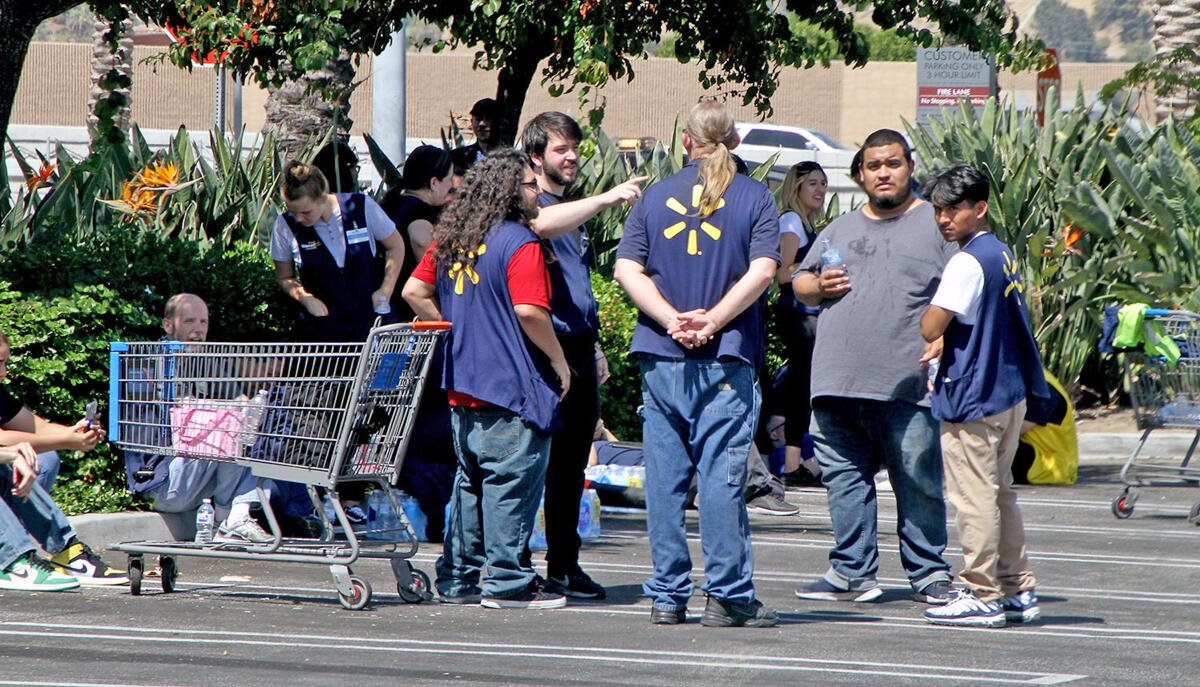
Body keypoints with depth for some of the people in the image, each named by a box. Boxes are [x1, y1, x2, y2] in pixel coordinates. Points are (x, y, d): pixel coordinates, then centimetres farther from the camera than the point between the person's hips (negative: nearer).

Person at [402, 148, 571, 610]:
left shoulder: (451, 239, 10)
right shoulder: (519, 243, -13)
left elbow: (414, 292, 13)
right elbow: (529, 312, -21)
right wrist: (559, 361, -9)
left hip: (462, 386, 8)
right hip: (513, 385, -8)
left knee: (471, 481, 15)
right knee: (512, 482, -3)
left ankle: (458, 577, 18)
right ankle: (506, 581, -2)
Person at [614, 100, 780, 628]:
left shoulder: (656, 195, 9)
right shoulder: (754, 197, 1)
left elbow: (627, 268, 0)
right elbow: (762, 271, -11)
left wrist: (673, 319, -7)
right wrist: (713, 321, -10)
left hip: (661, 356, 2)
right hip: (725, 359, -2)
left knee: (665, 477, 6)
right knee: (721, 475, -2)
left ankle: (667, 596, 7)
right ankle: (727, 595, -1)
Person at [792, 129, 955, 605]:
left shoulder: (937, 225, 5)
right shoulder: (840, 230, 21)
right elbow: (799, 283, 26)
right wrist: (818, 286, 3)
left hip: (907, 384, -5)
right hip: (839, 382, 5)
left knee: (919, 481, -3)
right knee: (845, 478, 6)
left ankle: (929, 574, 5)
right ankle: (852, 574, 12)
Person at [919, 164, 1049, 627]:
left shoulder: (968, 262, -17)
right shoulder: (1003, 253, 12)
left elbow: (930, 328, -21)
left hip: (973, 398, -10)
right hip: (1010, 392, 10)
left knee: (973, 498, -4)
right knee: (999, 494, 16)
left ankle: (982, 595, -1)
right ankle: (1017, 590, 19)